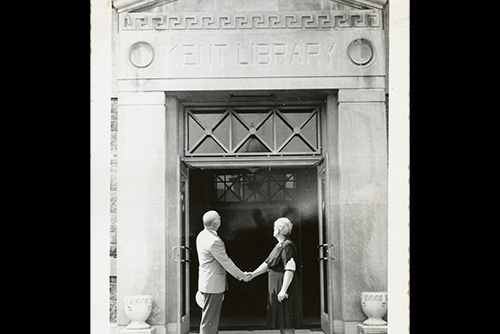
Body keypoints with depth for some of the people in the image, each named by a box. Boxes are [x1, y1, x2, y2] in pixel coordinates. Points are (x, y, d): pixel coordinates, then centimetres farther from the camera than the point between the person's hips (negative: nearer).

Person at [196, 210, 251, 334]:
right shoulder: (214, 241, -24)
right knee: (209, 320, -2)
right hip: (214, 285, -10)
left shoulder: (202, 235, 7)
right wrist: (242, 276, -6)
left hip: (207, 281, 10)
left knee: (208, 318, 18)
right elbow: (226, 262, -18)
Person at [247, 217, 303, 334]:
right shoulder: (279, 246, 16)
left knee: (287, 323, -5)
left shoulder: (287, 246, -15)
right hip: (276, 289, 10)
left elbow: (290, 270, -21)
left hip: (286, 289, -10)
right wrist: (253, 274, 8)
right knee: (282, 323, 14)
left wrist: (283, 290, -25)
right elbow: (267, 264, 18)